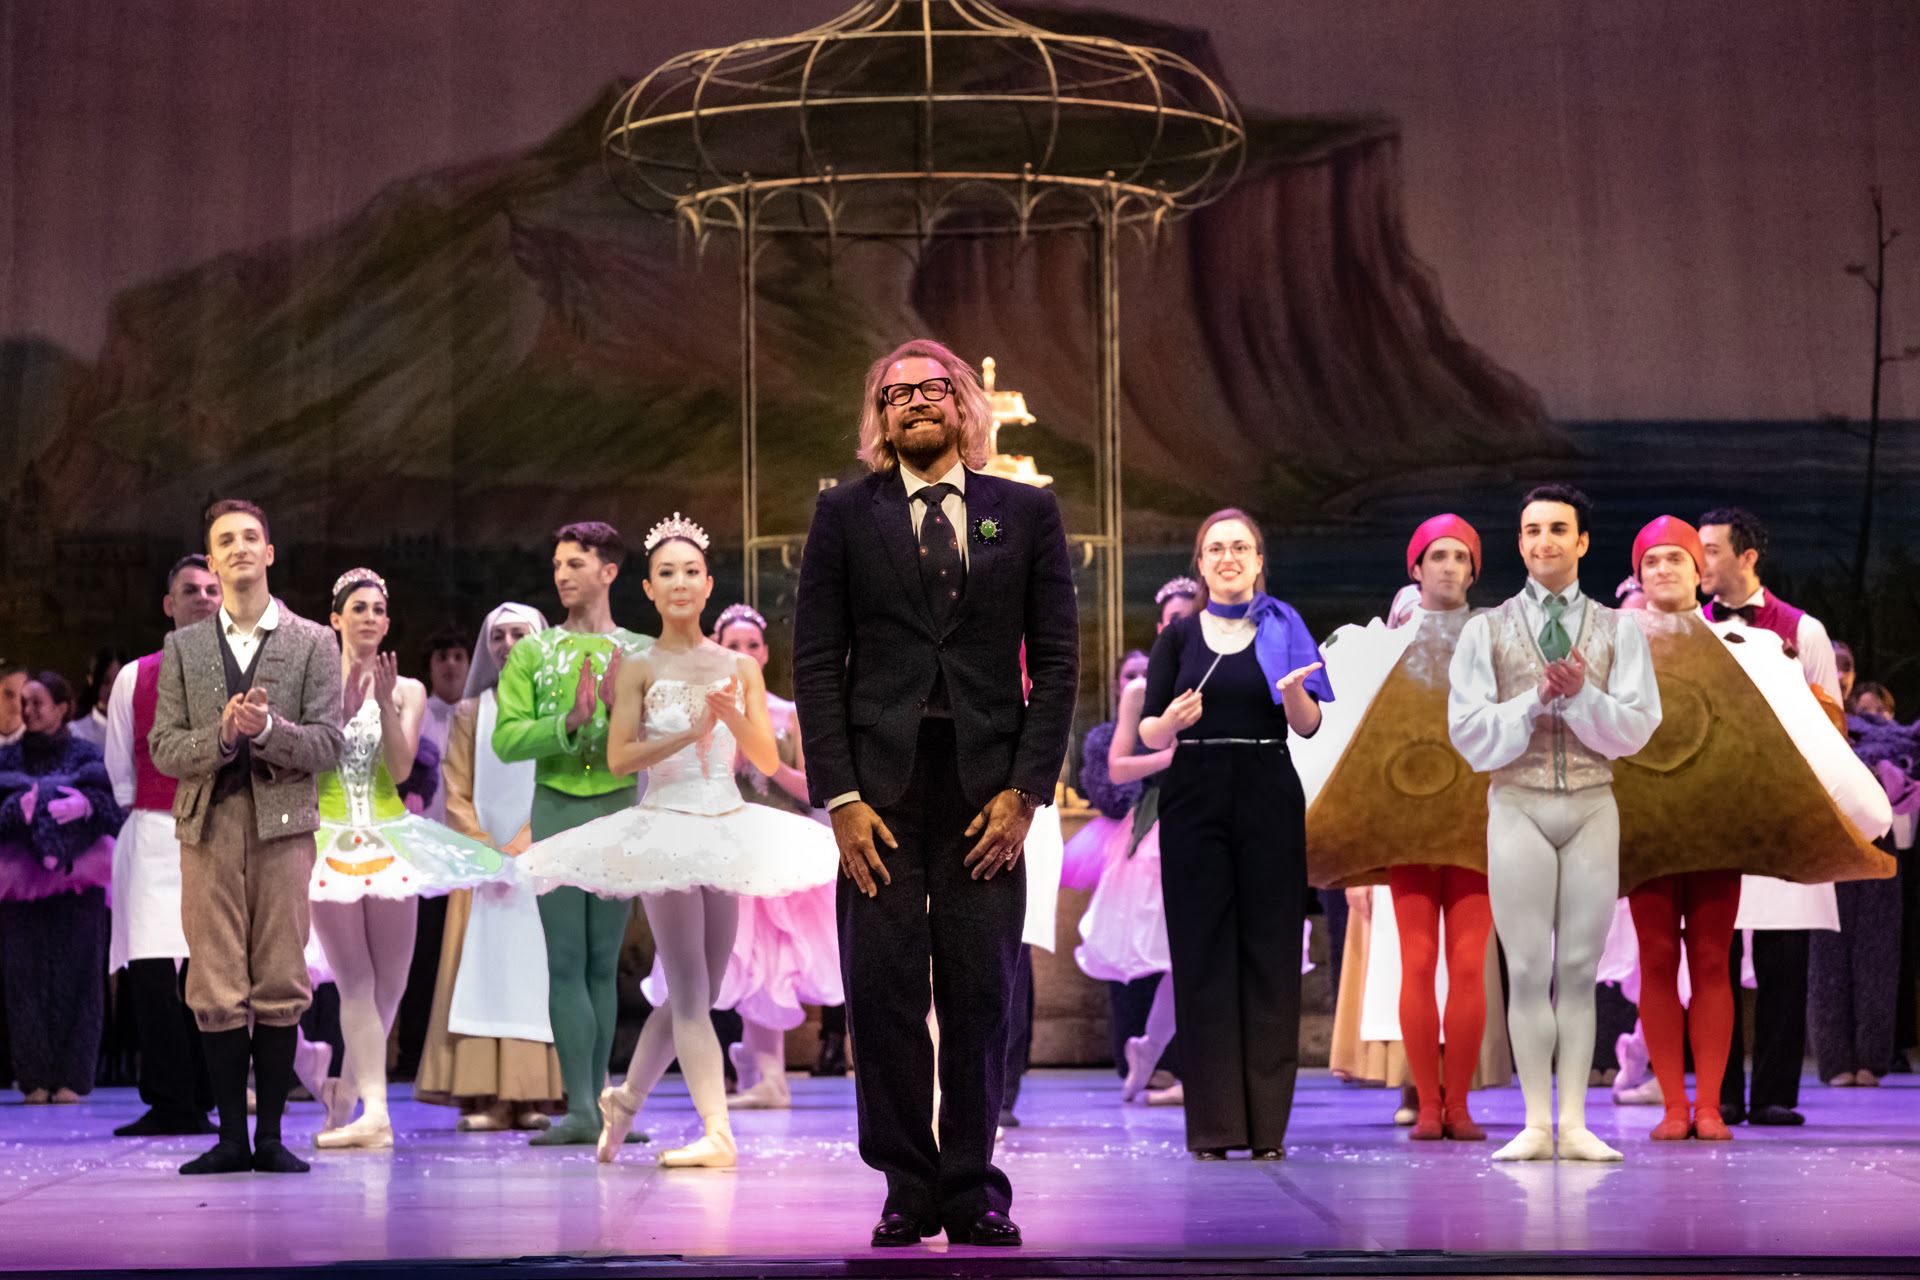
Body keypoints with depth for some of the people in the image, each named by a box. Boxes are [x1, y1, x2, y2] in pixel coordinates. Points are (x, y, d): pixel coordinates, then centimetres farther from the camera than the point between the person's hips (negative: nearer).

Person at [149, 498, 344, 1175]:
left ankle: (271, 1135, 5)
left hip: (283, 824, -1)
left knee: (280, 986, -1)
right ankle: (231, 1137, 4)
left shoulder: (313, 643, 9)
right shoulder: (183, 647, 13)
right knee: (216, 990, -2)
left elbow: (327, 743, 1)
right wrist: (222, 736, -12)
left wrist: (267, 728, -16)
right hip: (207, 826, 1)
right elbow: (163, 747, 6)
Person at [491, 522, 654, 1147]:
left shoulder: (641, 654, 8)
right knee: (565, 966, -5)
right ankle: (579, 1110, -7)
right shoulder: (531, 653, 9)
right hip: (556, 812, 0)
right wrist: (569, 721, -17)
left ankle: (596, 1106, 7)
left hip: (620, 810, 0)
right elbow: (506, 739, -2)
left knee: (603, 966, 2)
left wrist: (623, 708, -17)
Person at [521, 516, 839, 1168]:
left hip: (727, 831, 5)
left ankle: (625, 1099, 31)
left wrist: (735, 722, -15)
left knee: (696, 992, 12)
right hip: (664, 831, -5)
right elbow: (619, 757, -11)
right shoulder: (639, 667, -2)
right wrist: (691, 732, -22)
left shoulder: (738, 667, 8)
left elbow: (769, 758, 4)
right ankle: (716, 1133, -14)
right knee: (689, 992, -10)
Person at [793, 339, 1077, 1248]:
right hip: (880, 785, 0)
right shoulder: (845, 515, 8)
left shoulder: (1026, 512, 10)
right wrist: (840, 797, -5)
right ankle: (906, 1188, 6)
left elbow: (1056, 660, 7)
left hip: (987, 787, 0)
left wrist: (1026, 790, -3)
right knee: (883, 995, -2)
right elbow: (817, 662, 4)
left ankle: (972, 1188, 9)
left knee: (981, 995, 0)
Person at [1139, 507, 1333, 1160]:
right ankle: (1212, 1124, 2)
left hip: (1269, 796, 0)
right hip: (1195, 798, 0)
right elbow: (1147, 733, 5)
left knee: (1269, 953, -2)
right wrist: (1172, 720, -17)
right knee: (1202, 954, -2)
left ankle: (1267, 1122, 3)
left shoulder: (1283, 629, 8)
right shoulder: (1178, 636, 10)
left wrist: (1293, 690, -21)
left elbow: (1309, 726, 0)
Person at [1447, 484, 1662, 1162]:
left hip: (1592, 807, 1)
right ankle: (1536, 1125, 2)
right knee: (1528, 969, -2)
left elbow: (1635, 730, -1)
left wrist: (1581, 695, -16)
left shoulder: (1617, 631, 7)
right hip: (1518, 807, -1)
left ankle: (1576, 1125, 4)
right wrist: (1537, 699, -13)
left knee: (1580, 968, 2)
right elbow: (1470, 734, -1)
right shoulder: (1487, 630, 6)